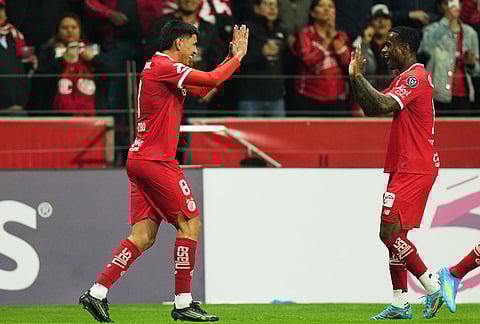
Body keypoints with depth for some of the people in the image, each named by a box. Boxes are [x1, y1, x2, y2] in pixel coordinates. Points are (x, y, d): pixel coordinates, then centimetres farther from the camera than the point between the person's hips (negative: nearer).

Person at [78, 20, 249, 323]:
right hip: (156, 160, -10)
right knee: (190, 224, -4)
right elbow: (212, 80, -17)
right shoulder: (164, 66, -11)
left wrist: (233, 57, 22)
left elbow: (203, 88, 27)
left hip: (141, 160, 10)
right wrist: (237, 58, 0)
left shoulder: (161, 68, 20)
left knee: (144, 235, 4)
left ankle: (97, 292, -2)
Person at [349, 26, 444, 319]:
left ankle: (433, 286, -8)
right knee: (395, 233, 9)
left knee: (389, 232, -14)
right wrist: (355, 77, 11)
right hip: (404, 167, 11)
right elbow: (372, 110, 21)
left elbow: (383, 105, -28)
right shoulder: (404, 78, 19)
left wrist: (359, 76, -19)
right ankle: (400, 304, 10)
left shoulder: (415, 77, -14)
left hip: (414, 170, -11)